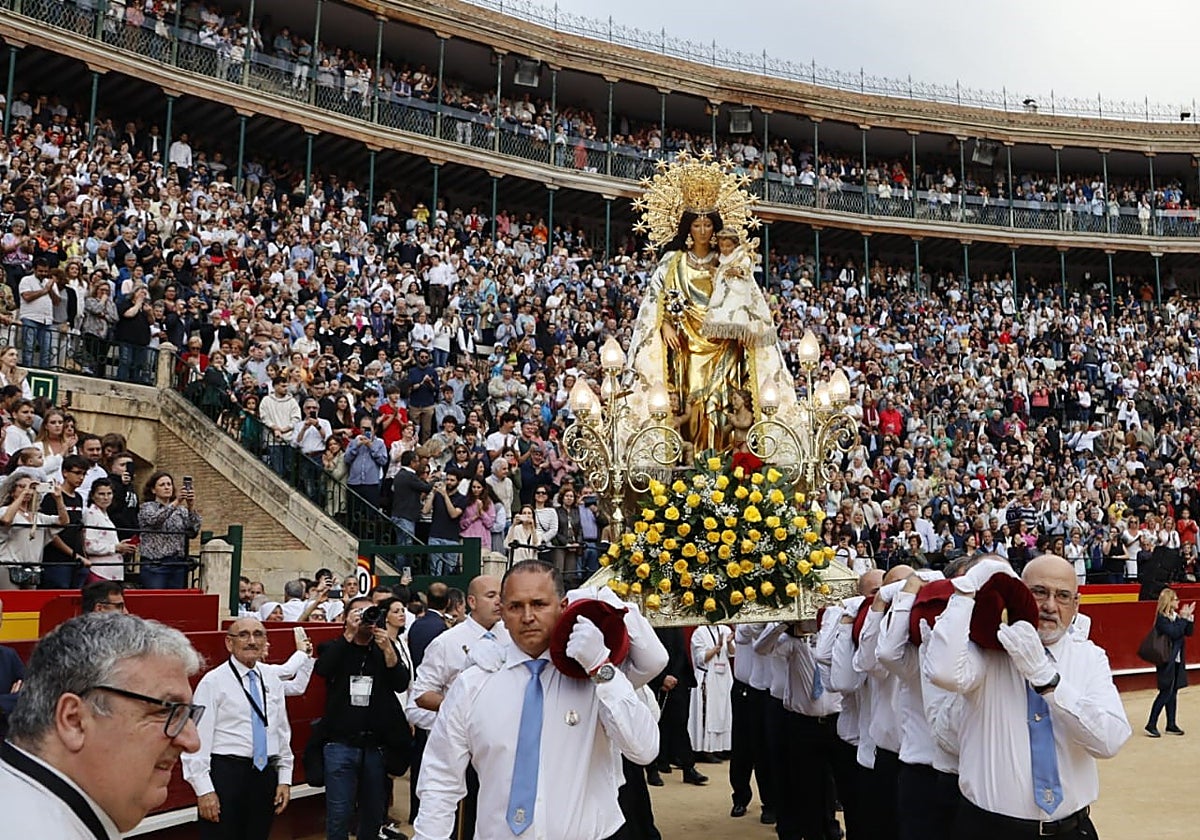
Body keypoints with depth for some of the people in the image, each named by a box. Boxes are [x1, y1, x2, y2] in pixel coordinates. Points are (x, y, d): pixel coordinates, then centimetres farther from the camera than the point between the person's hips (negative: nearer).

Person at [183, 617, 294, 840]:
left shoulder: (273, 682, 12)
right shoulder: (213, 682, -6)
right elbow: (198, 739, -10)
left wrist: (285, 779, 9)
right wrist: (204, 790, -14)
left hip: (266, 776, 5)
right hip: (226, 773, -5)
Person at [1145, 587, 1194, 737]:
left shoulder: (1176, 616, 9)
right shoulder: (1161, 618, -14)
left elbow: (1189, 632, 9)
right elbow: (1174, 633, -24)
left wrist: (1189, 617, -3)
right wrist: (1183, 618, -18)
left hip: (1177, 660, 8)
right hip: (1167, 661, -8)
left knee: (1172, 692, 11)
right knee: (1165, 693, -7)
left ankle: (1171, 725, 17)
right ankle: (1151, 725, -2)